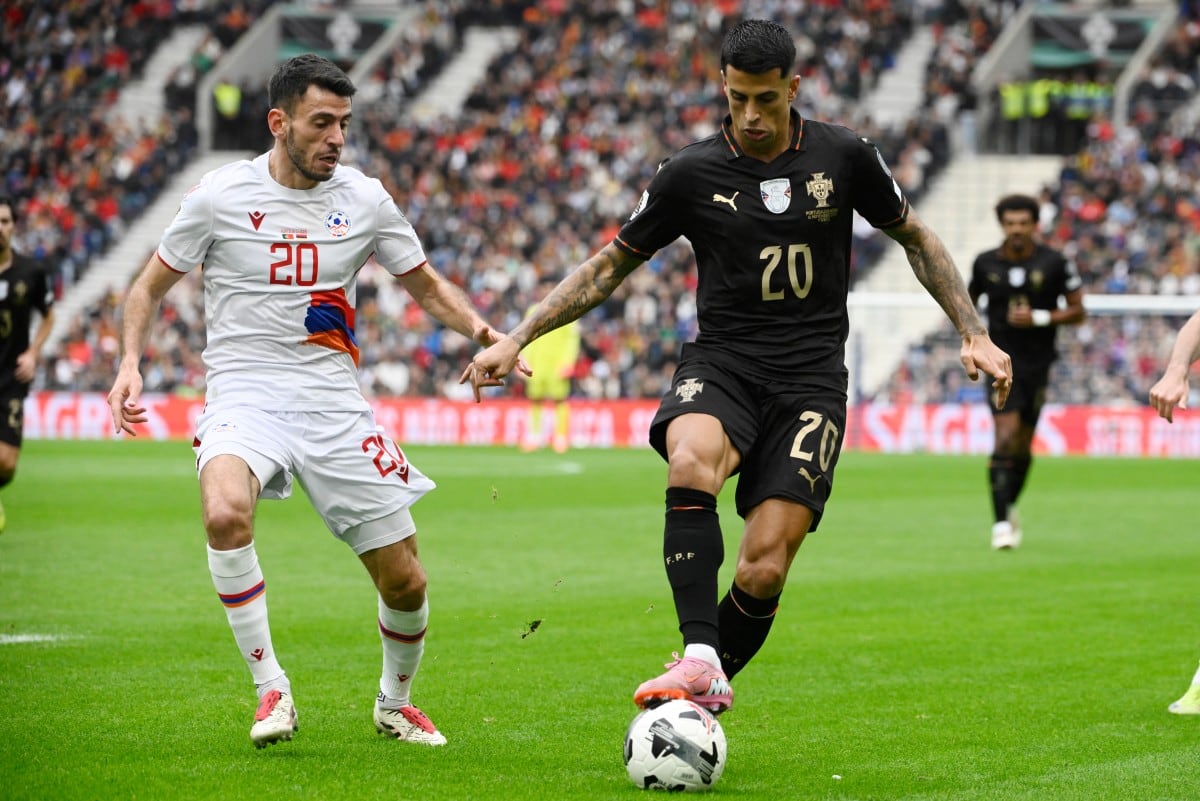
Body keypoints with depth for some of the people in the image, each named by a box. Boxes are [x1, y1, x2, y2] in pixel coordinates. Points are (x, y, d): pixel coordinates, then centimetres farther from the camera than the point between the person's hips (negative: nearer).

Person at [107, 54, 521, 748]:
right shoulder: (222, 196, -3)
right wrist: (131, 361, -9)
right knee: (226, 514, -36)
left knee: (406, 582, 0)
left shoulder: (365, 199, 3)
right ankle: (273, 690, -21)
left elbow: (428, 286, 16)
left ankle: (396, 702, 31)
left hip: (336, 405, 3)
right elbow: (152, 285, 8)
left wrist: (482, 331, -3)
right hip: (245, 397, -3)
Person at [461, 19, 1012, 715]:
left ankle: (698, 706, 9)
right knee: (691, 463, -37)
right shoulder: (693, 173, 1)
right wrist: (517, 339, 3)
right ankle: (699, 663, -39)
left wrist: (975, 335, 9)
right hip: (722, 363, 0)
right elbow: (612, 265, 11)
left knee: (763, 573, -14)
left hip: (811, 377, 0)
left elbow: (916, 239, 17)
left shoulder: (844, 156, 2)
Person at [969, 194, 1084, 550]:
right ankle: (1001, 522, -17)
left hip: (1037, 365, 1)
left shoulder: (1055, 263, -4)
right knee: (1005, 437, -16)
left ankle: (1010, 507, 34)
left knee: (1023, 446, 10)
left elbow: (1077, 311, -1)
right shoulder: (985, 263, 0)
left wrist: (1040, 318, -16)